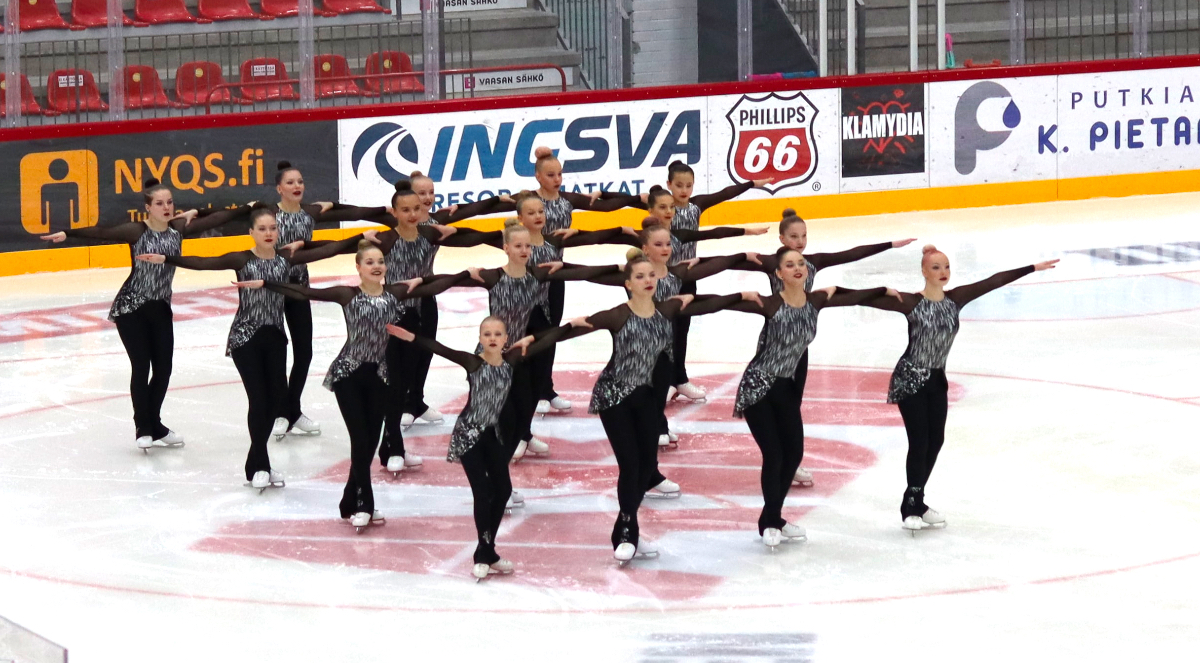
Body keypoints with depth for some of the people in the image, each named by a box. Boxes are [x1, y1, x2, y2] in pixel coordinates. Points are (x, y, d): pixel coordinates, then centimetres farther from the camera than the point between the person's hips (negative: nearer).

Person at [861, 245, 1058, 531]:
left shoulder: (955, 299, -2)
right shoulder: (911, 303, -18)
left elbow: (993, 282, 0)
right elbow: (869, 299, -26)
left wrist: (1032, 268, 5)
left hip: (936, 380, 6)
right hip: (910, 381, -6)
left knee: (935, 440, 8)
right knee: (919, 441, -7)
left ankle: (916, 501, 23)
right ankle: (911, 506, 7)